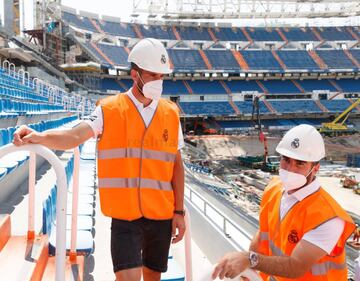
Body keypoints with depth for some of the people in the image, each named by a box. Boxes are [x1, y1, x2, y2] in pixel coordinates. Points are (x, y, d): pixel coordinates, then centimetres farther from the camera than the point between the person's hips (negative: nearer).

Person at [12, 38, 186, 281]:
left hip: (161, 214, 3)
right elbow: (75, 137, -17)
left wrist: (179, 211, 4)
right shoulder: (110, 110, -4)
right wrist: (39, 137, -37)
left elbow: (177, 165, 6)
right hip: (125, 214, -3)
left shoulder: (171, 113, 4)